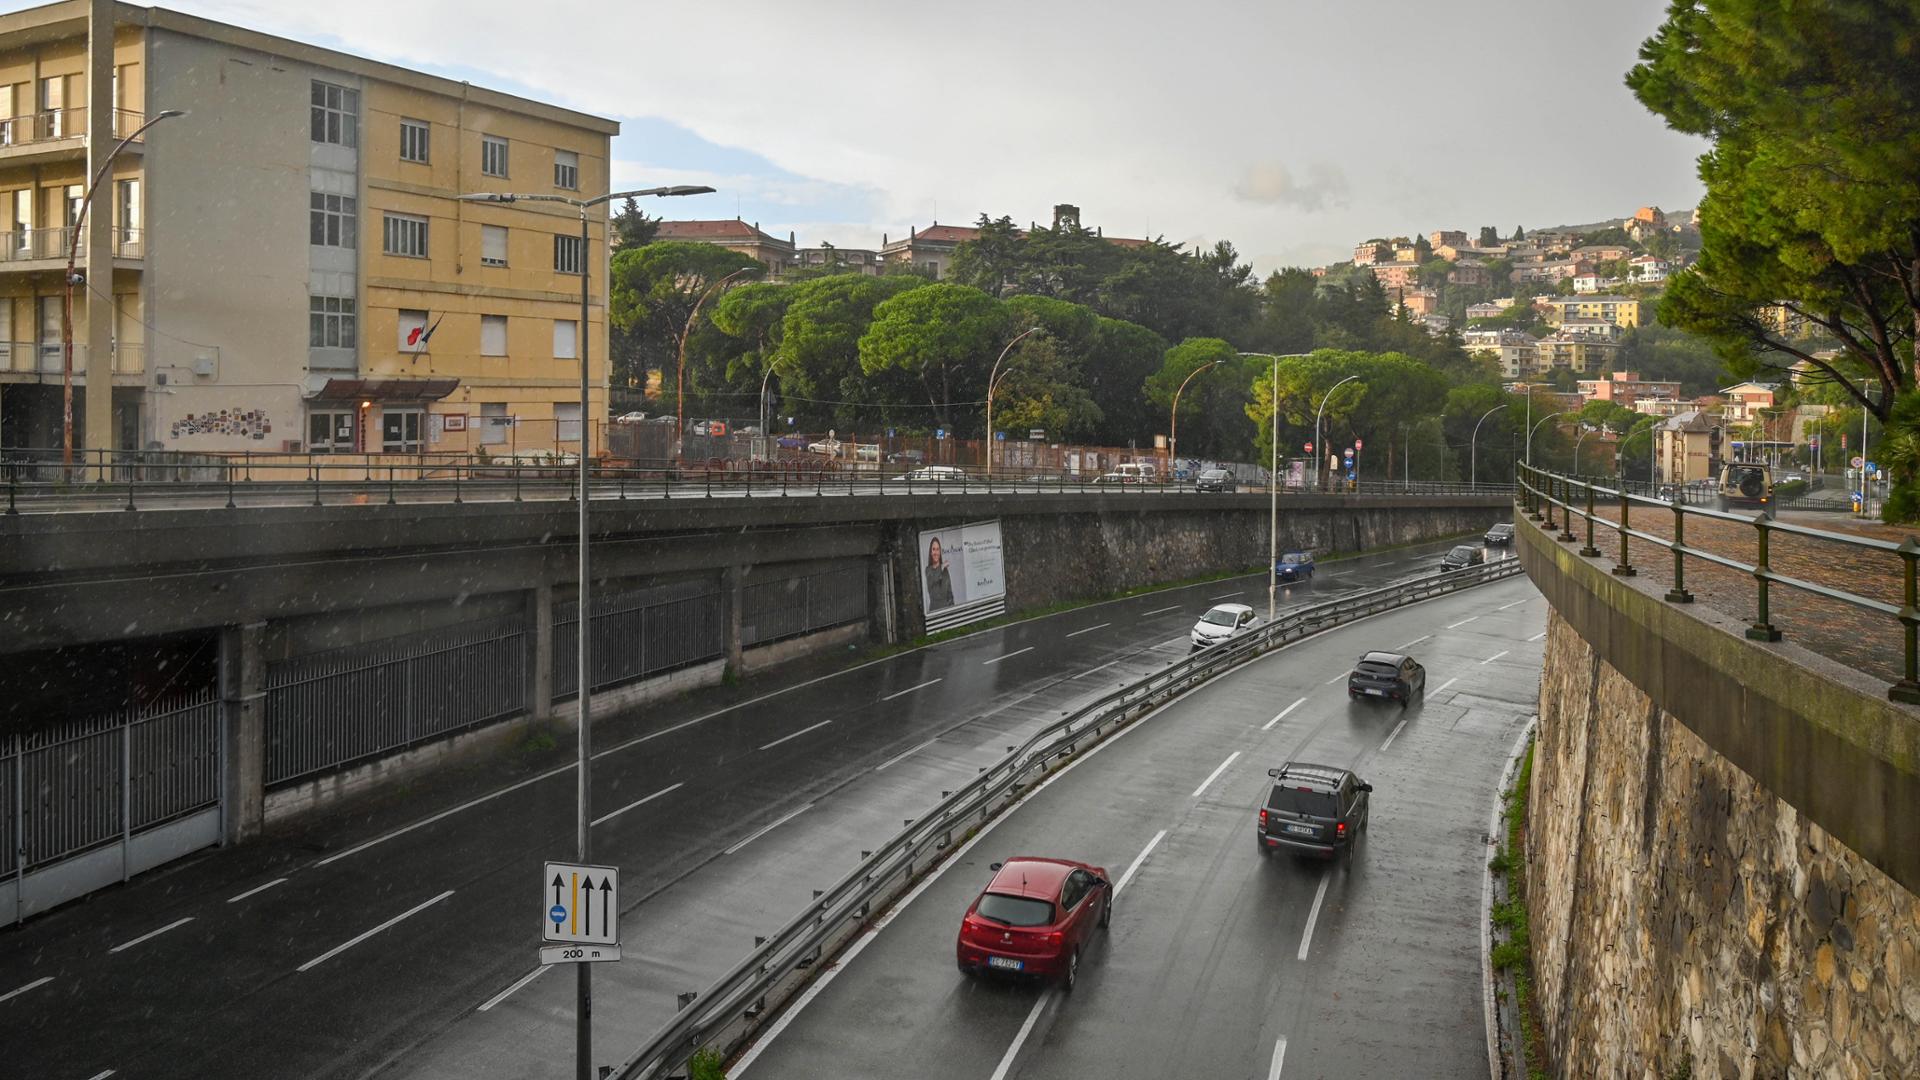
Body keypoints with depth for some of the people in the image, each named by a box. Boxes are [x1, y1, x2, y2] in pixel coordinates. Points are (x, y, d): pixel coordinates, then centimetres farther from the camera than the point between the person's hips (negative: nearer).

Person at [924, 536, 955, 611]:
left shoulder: (945, 569, 5)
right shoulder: (928, 569, 5)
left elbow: (949, 591, 5)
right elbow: (931, 582, -16)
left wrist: (952, 607, -1)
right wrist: (941, 569, -17)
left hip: (945, 605, 0)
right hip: (934, 606, 0)